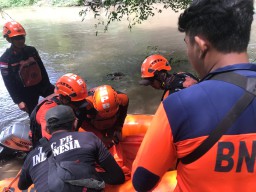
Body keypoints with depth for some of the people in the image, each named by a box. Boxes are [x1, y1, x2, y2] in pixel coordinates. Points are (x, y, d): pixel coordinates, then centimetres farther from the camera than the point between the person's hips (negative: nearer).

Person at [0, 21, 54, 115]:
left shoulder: (31, 50, -1)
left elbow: (42, 69, 8)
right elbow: (9, 83, -12)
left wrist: (48, 85, 10)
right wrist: (18, 101, -15)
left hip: (41, 85, 4)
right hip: (26, 91, -4)